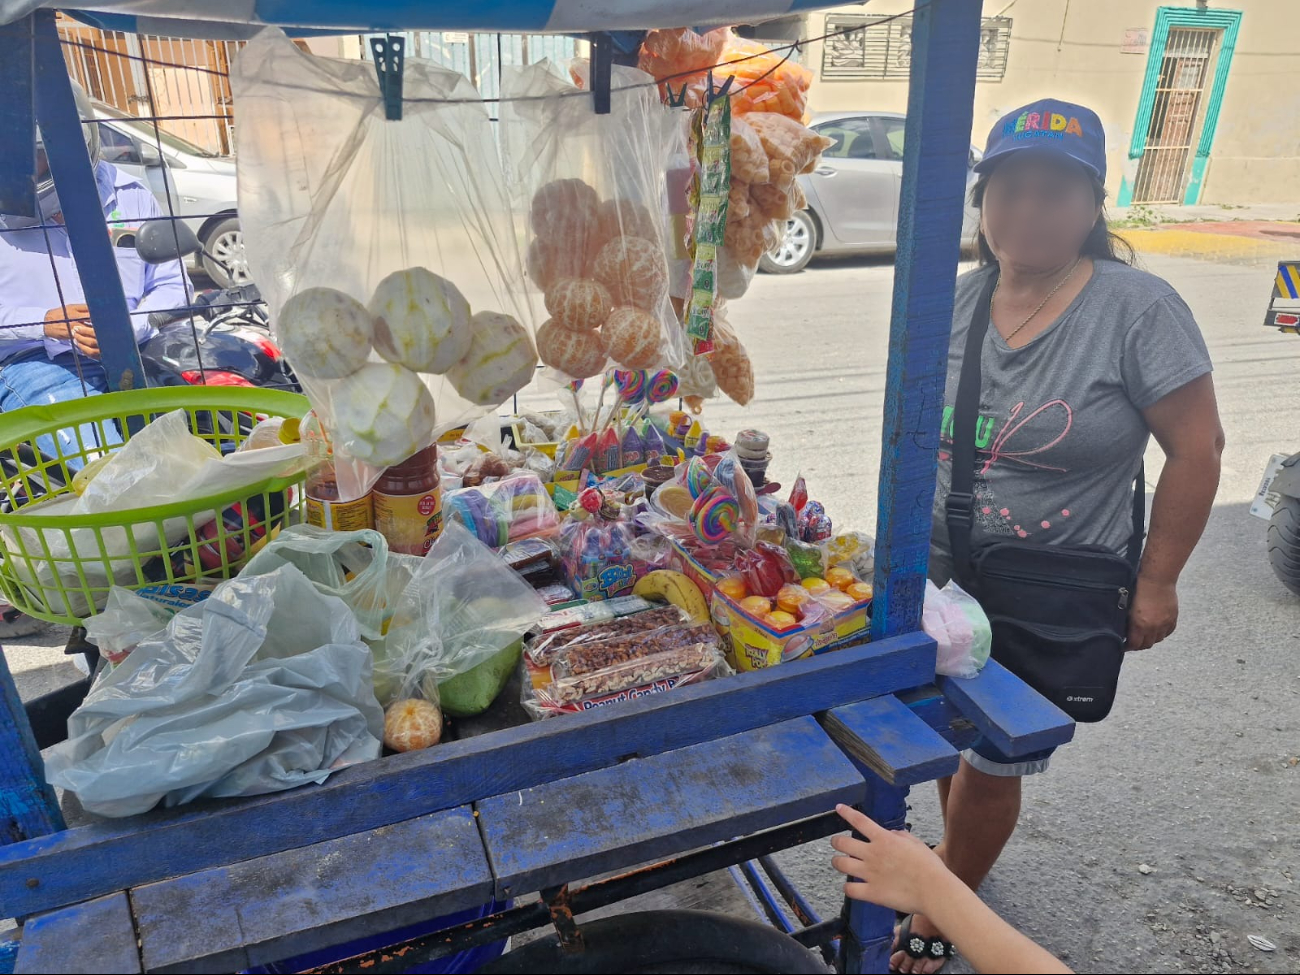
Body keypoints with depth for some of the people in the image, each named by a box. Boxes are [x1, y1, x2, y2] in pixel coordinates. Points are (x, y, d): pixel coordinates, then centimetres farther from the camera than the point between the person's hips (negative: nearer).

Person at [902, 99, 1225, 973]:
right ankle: (960, 855, 46)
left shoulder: (1139, 309, -14)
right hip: (942, 575, 5)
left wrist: (1157, 582, -9)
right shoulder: (961, 296, 0)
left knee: (992, 762, 8)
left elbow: (1197, 448, -10)